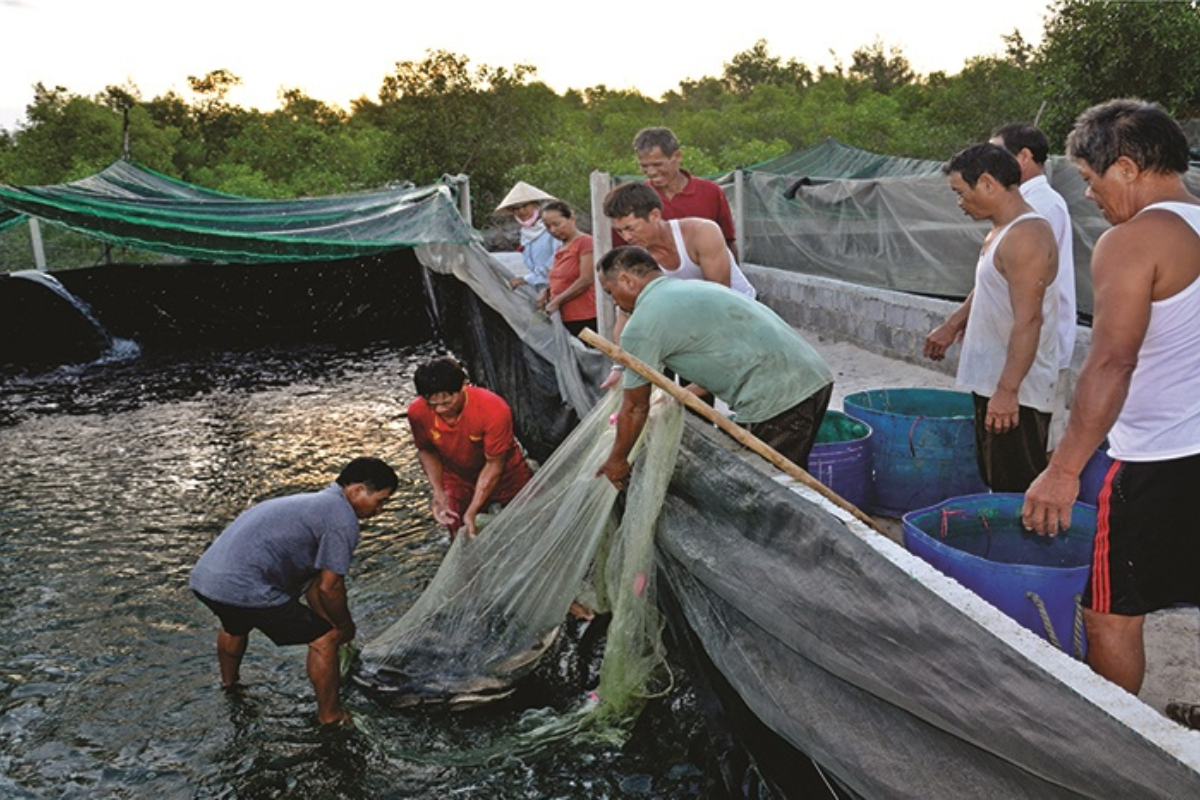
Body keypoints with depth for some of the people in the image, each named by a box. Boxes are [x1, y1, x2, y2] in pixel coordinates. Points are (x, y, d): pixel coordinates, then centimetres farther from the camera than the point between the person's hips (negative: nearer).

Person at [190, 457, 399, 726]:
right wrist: (344, 627, 10)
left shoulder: (314, 503, 22)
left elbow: (312, 582, 27)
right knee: (324, 638, 2)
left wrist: (333, 623, 28)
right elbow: (329, 587, -8)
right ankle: (330, 717, 15)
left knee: (235, 625, 41)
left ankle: (230, 683, 65)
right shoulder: (343, 519, -8)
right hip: (244, 588, -10)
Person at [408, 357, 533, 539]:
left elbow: (494, 463, -24)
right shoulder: (418, 412, -24)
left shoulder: (494, 410, -34)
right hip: (457, 481, 2)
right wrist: (438, 492, -18)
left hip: (505, 475, -2)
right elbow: (427, 451, -5)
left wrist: (472, 512, -26)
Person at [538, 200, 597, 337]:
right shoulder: (559, 250, 17)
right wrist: (546, 291, 4)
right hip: (563, 319, 7)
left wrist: (557, 301, -12)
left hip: (584, 319, -7)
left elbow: (586, 280, -12)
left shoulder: (585, 242, -5)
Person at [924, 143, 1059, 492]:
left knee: (1017, 491, -5)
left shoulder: (1026, 236, -19)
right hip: (992, 384, 10)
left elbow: (1028, 320, -26)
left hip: (1015, 392, -10)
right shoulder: (1001, 231, 14)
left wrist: (1007, 390, -29)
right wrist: (952, 326, 37)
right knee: (998, 486, 17)